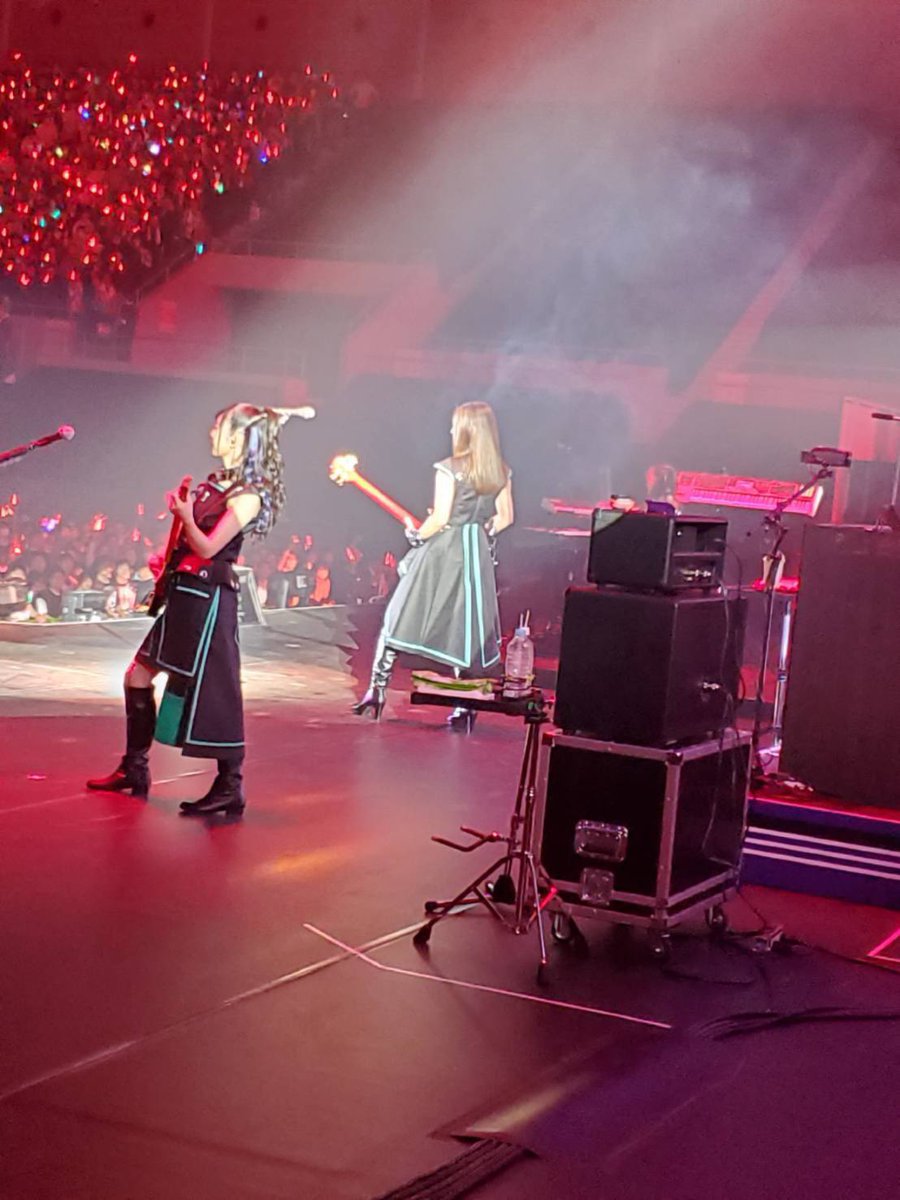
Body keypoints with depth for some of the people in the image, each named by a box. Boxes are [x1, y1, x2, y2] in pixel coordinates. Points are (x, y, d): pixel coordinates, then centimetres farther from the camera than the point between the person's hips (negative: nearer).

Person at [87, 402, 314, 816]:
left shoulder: (247, 497, -14)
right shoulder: (215, 483, 12)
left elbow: (207, 547, -20)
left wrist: (184, 513, -15)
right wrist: (168, 561, 8)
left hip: (208, 600, -10)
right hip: (184, 594, 10)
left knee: (209, 693, -6)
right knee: (138, 676, 13)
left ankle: (230, 786, 4)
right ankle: (134, 768, 24)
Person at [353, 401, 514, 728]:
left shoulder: (449, 468, -12)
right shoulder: (501, 472, 3)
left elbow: (439, 518, -15)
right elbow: (505, 518, 8)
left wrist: (416, 536, 1)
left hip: (440, 553, -5)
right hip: (477, 555, 5)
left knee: (399, 618, 6)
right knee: (464, 629, 10)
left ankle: (377, 689, 5)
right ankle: (463, 706, 6)